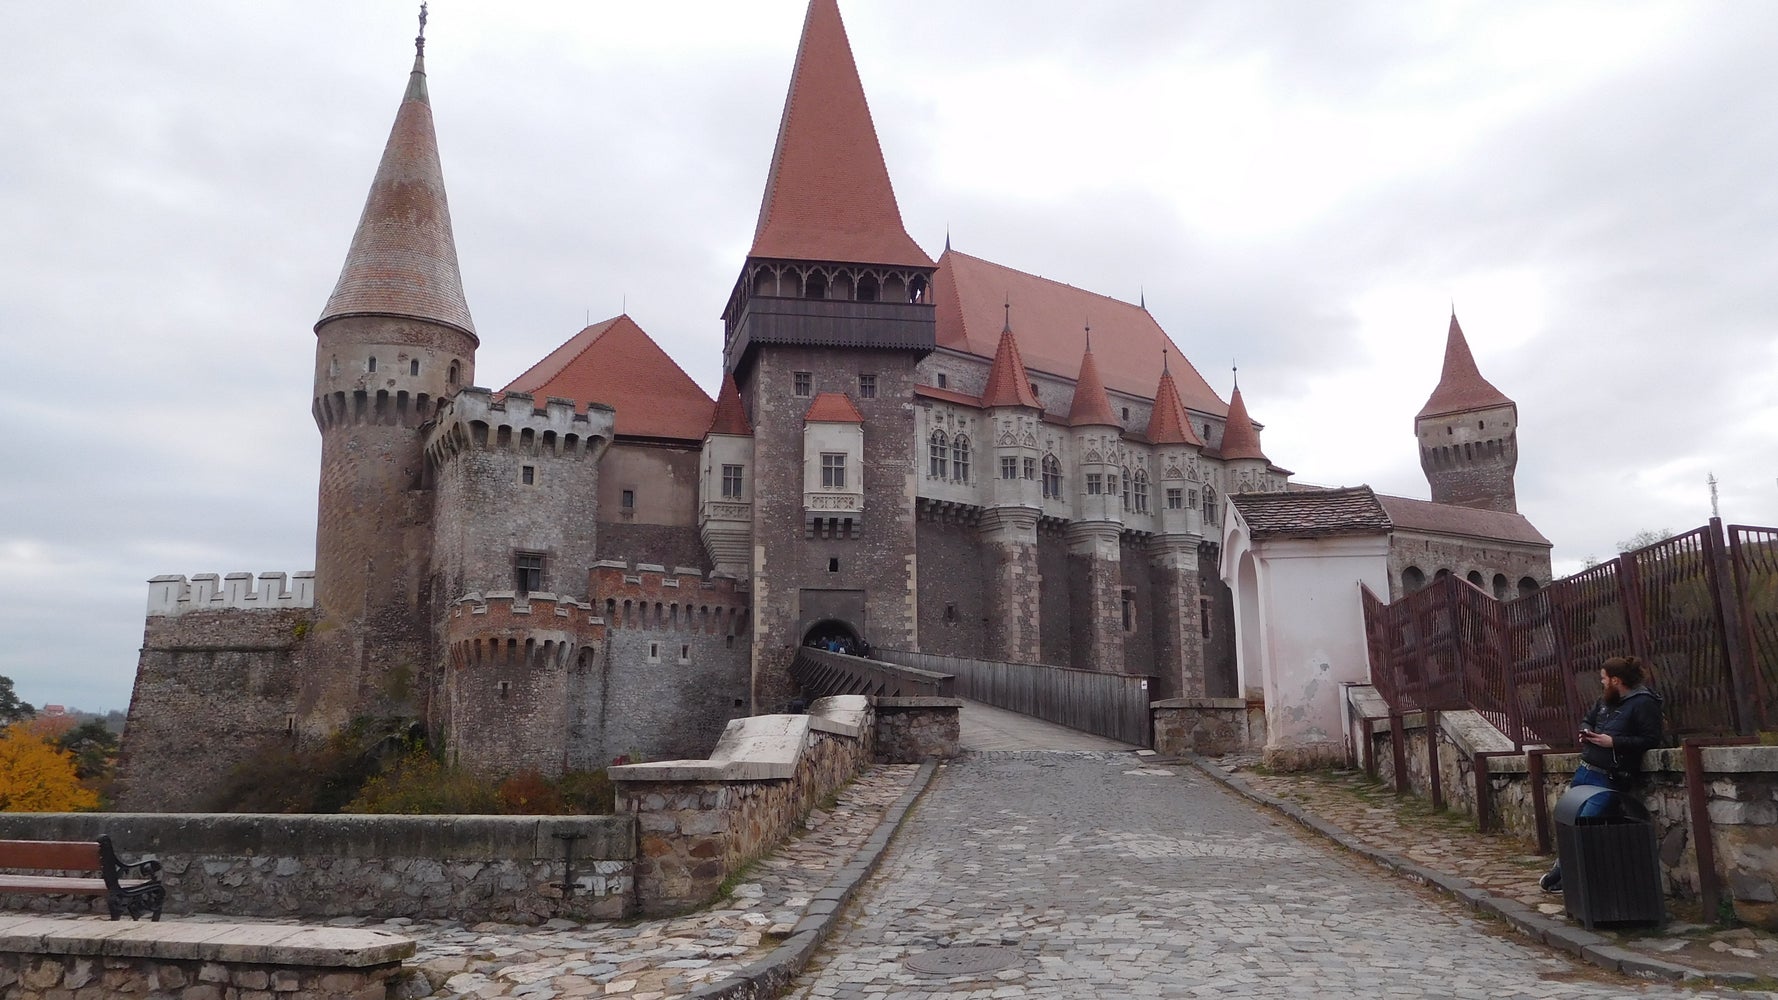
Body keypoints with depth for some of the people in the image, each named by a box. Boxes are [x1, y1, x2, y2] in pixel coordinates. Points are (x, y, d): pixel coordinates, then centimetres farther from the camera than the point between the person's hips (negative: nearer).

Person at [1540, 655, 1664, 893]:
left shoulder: (1643, 703, -10)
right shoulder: (1606, 699, 13)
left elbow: (1651, 739, -15)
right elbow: (1587, 719, 27)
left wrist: (1613, 742, -18)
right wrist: (1585, 731, 5)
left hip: (1610, 779, -8)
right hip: (1585, 770, 8)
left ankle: (1561, 872, 3)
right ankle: (1563, 870, 21)